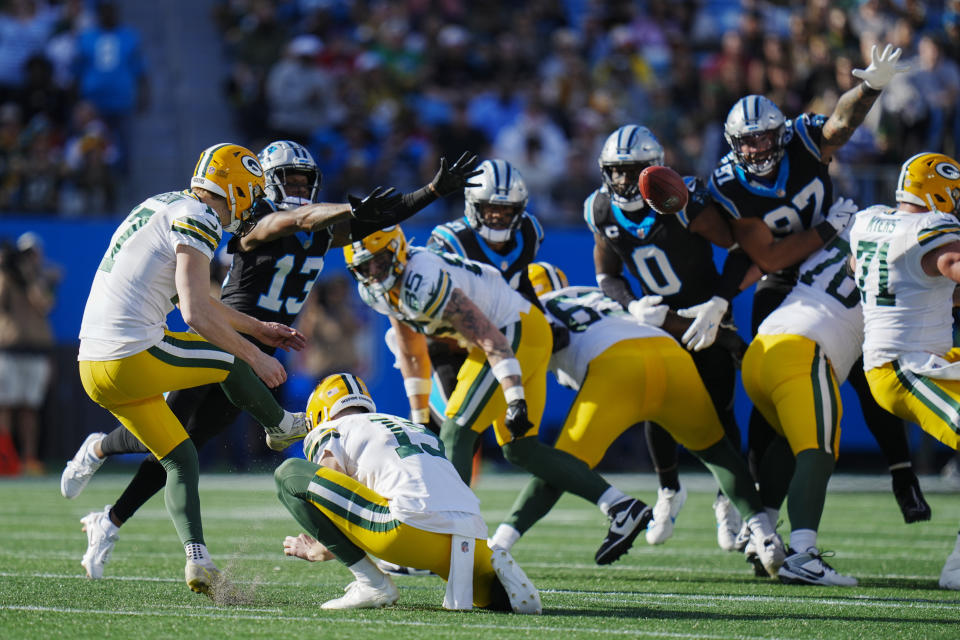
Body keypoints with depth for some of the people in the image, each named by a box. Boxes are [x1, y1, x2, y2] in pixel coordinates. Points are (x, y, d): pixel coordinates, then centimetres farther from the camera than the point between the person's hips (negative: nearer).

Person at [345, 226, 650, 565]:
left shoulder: (423, 282, -27)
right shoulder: (378, 291, 3)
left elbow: (489, 337, -28)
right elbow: (412, 355, 18)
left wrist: (515, 400, -32)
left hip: (516, 333, -10)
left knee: (456, 432, -14)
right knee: (519, 449, 10)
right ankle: (621, 508, 8)